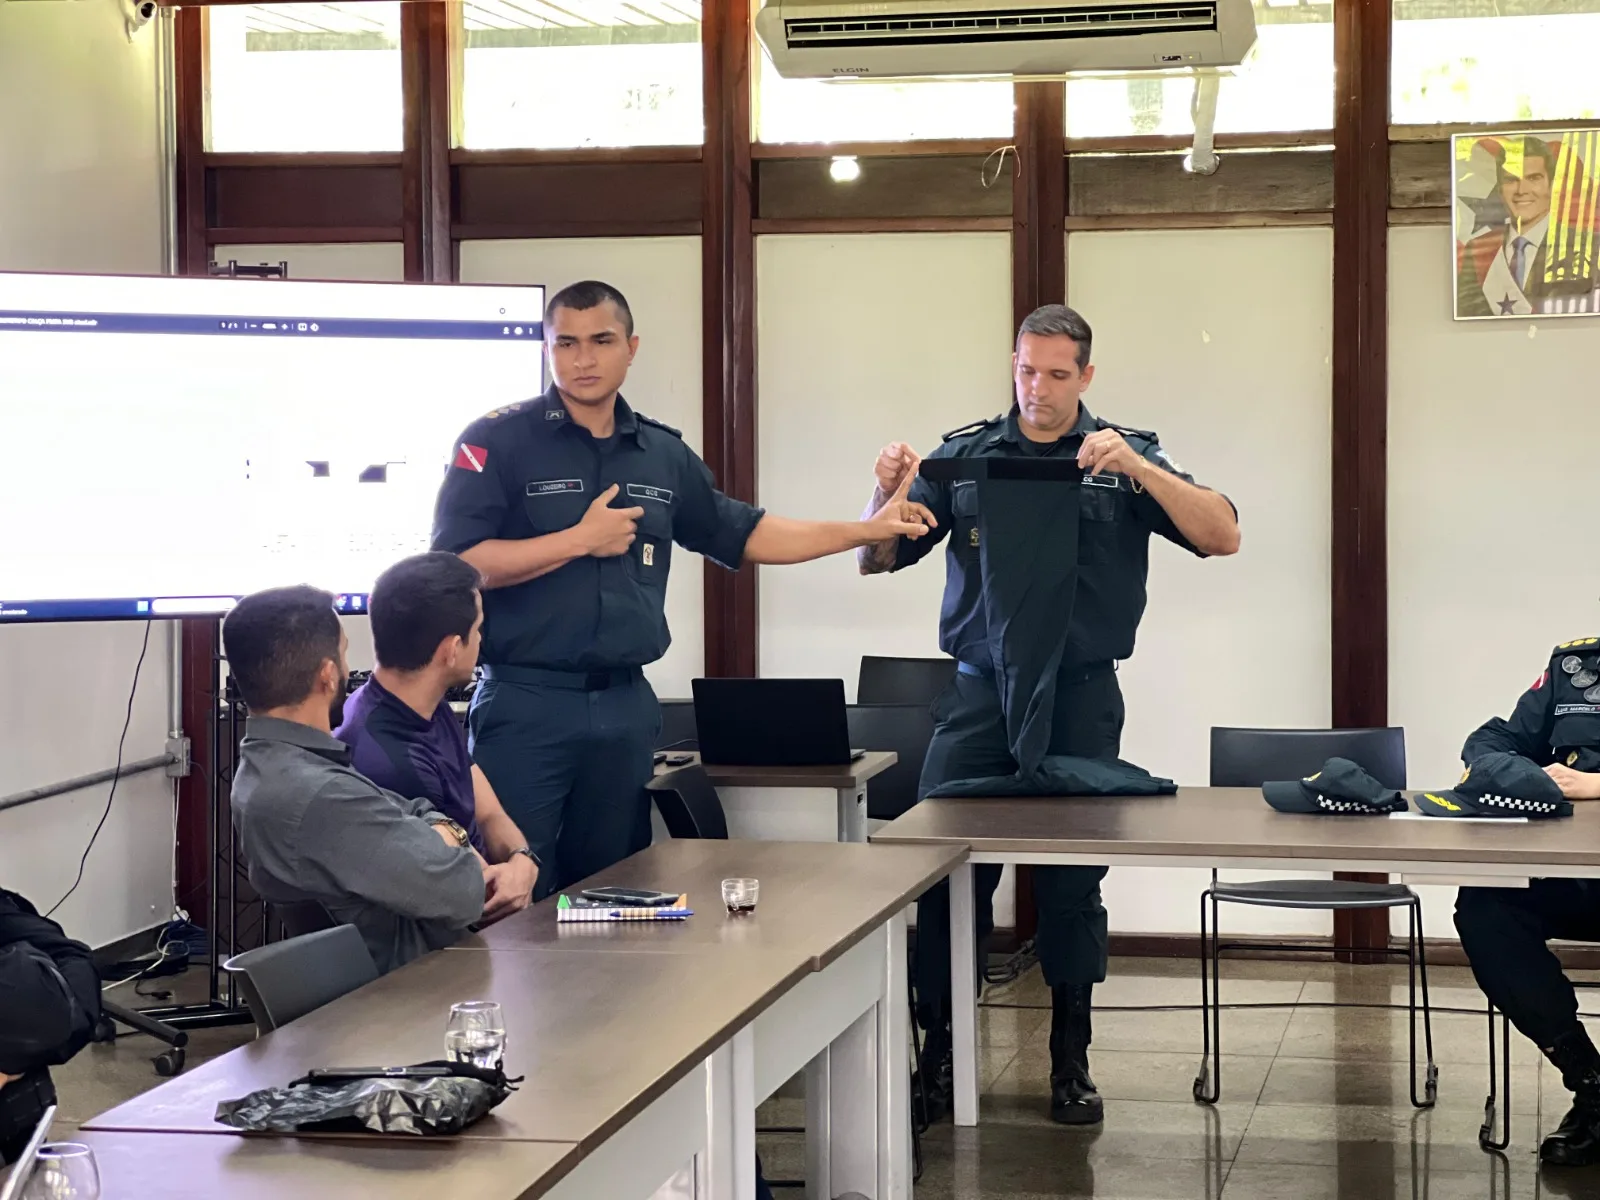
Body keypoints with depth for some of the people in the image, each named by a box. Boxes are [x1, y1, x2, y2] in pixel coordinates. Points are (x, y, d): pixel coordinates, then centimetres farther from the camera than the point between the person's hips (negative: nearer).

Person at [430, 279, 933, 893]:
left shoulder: (663, 454, 12)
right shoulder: (498, 440, -5)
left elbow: (744, 534, 21)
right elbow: (457, 566, -13)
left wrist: (868, 529, 17)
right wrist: (581, 540, -13)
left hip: (625, 705, 5)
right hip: (527, 704, -5)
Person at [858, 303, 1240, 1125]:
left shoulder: (1126, 458, 2)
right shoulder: (965, 454, 4)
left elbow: (1223, 537, -10)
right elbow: (874, 562, 4)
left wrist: (1135, 467, -22)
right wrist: (889, 493, -17)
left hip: (1079, 696, -1)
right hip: (979, 691, 1)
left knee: (1073, 880, 5)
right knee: (942, 866, -4)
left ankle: (1071, 1064, 18)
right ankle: (937, 1053, 8)